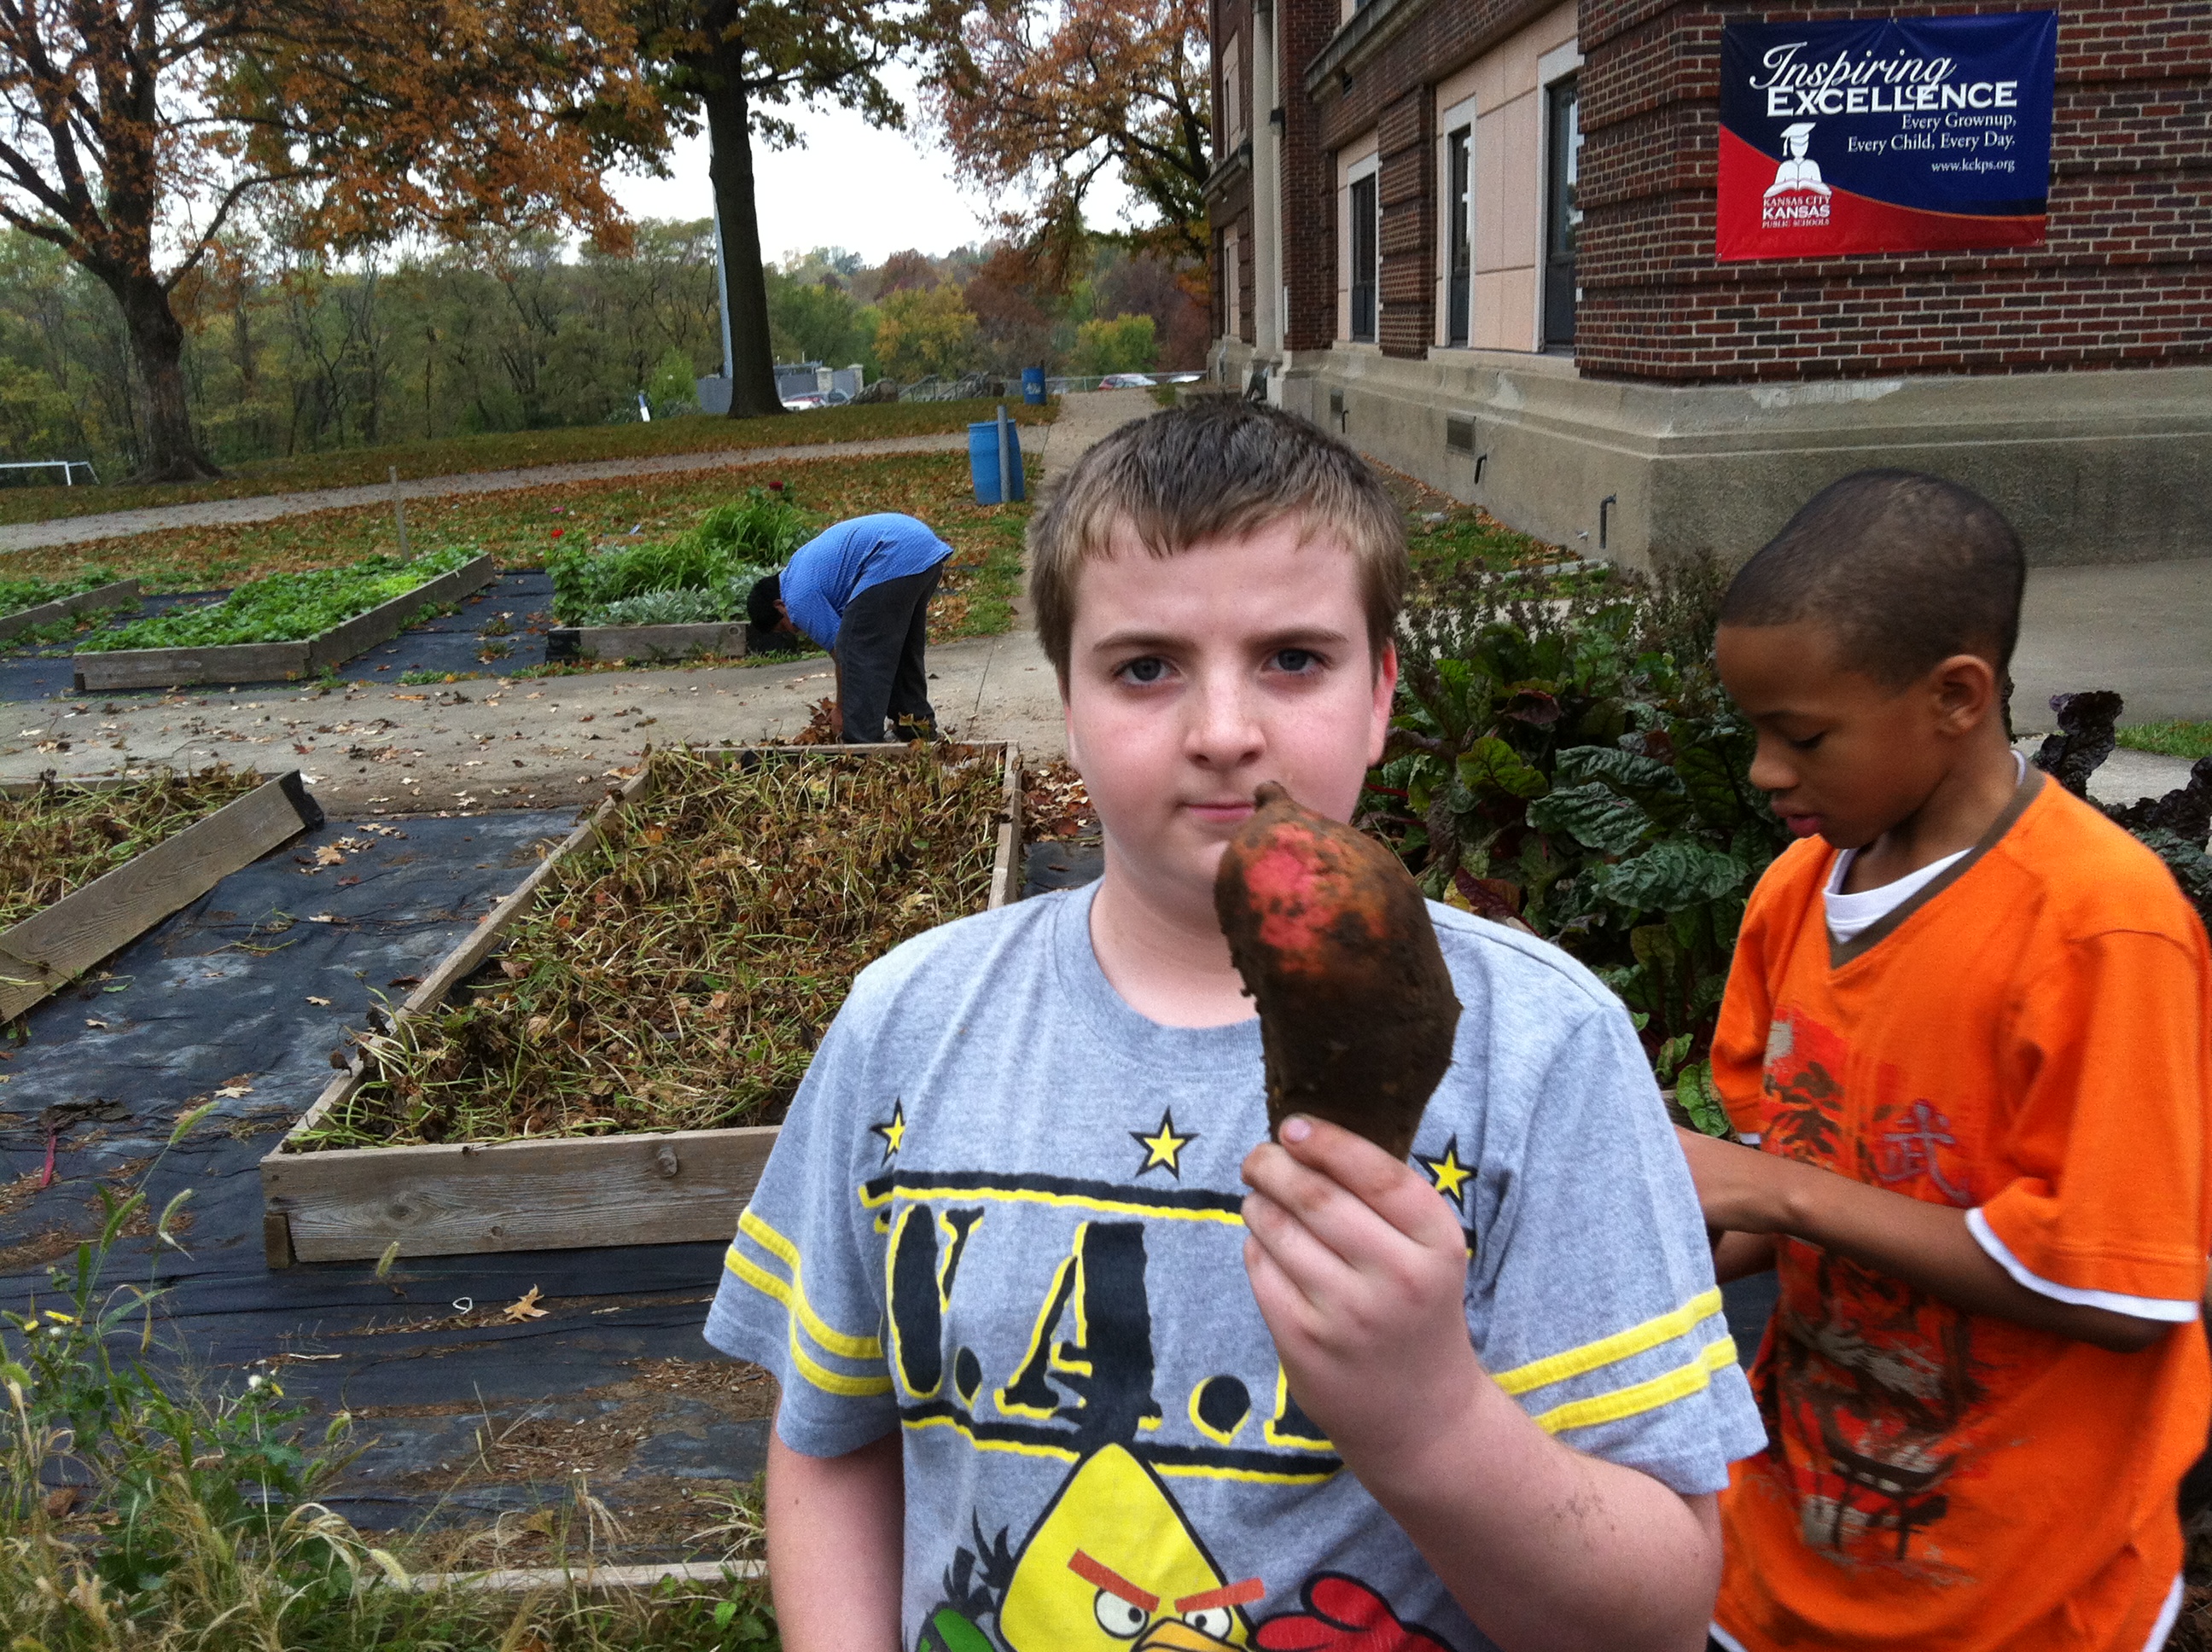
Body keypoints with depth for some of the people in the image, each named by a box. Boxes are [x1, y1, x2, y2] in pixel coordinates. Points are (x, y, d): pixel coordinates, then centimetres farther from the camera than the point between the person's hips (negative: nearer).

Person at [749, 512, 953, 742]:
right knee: (905, 645, 23)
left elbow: (842, 654, 0)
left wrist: (841, 712, 13)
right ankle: (917, 721, 30)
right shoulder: (800, 564, 28)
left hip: (896, 559, -10)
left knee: (857, 651, -4)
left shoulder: (798, 599, -1)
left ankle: (861, 745, -3)